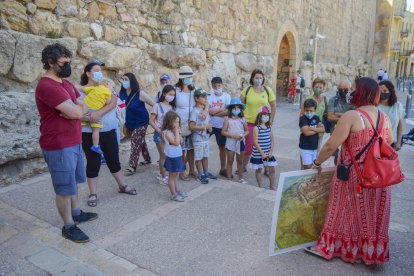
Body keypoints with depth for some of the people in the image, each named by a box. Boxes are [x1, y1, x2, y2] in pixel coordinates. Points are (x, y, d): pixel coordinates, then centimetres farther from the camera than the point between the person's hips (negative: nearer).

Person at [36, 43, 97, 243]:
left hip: (74, 142, 9)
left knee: (72, 182, 21)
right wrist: (78, 108, -4)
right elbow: (77, 112, -27)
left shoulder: (65, 82, 11)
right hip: (58, 147, -9)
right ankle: (68, 226, 17)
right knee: (64, 187, 3)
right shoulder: (46, 86, -21)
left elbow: (83, 107, 8)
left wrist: (74, 109, -13)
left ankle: (76, 212, 38)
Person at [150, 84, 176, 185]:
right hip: (160, 133, -5)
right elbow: (151, 121, -8)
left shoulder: (172, 107, 9)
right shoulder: (157, 106, -7)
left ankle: (162, 174, 21)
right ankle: (164, 176, 9)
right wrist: (159, 131, -17)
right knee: (163, 155, -2)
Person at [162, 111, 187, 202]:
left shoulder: (173, 131, 7)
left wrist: (178, 132, -2)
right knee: (172, 176, 3)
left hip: (177, 156, 9)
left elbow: (181, 141, 10)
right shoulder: (167, 132, -21)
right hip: (172, 157, -9)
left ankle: (177, 190, 31)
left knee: (174, 175, 20)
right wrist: (176, 131, -22)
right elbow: (176, 143, -28)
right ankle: (174, 194, 11)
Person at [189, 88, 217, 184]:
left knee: (205, 156, 18)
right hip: (198, 139, -7)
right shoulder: (194, 111, -16)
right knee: (199, 158, 4)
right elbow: (192, 126, -21)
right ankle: (201, 175, 16)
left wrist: (209, 128, -2)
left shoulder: (206, 111, 8)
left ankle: (206, 172, 31)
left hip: (206, 138, 7)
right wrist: (205, 127, -19)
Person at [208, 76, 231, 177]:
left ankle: (222, 169, 27)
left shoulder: (226, 96, -3)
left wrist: (214, 112, -15)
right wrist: (221, 109, -17)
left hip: (221, 126, 1)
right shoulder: (209, 96, -3)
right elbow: (208, 110, -15)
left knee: (222, 147, 13)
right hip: (209, 125, 0)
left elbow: (228, 112, -14)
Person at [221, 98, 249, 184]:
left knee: (240, 161, 14)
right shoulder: (228, 119, -7)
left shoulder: (242, 119, 3)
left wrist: (243, 135, -11)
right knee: (230, 161, 6)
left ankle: (241, 178, 25)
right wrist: (233, 135, -20)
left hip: (241, 142, 3)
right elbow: (223, 132, -10)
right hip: (231, 142, -3)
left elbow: (247, 130, 9)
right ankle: (229, 179, 14)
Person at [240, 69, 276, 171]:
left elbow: (273, 106, 7)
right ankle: (243, 167, 25)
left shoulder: (268, 90, 0)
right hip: (249, 123, -1)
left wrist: (271, 120, 3)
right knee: (249, 147, 5)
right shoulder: (247, 90, -2)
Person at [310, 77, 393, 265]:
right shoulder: (384, 117, 3)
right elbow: (389, 143, 17)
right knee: (373, 215, 19)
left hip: (354, 175, -5)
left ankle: (346, 248, 29)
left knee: (351, 213, 12)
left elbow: (331, 146, -19)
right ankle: (372, 251, 35)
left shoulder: (351, 116, -18)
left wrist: (317, 163, -4)